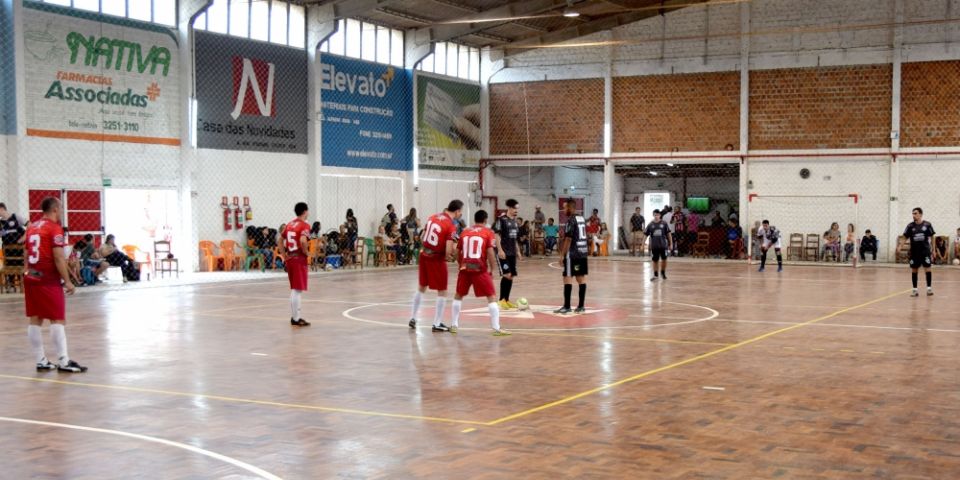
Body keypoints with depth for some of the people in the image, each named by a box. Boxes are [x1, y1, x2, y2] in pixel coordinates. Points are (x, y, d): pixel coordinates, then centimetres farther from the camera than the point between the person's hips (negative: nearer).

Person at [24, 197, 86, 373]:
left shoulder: (32, 227, 15)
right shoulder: (54, 228, -9)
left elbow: (27, 255, 19)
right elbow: (58, 257, -16)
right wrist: (67, 281, -12)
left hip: (31, 278, 8)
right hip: (48, 280, -8)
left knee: (35, 319, 7)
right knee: (58, 319, -6)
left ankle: (41, 361, 10)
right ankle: (64, 361, -8)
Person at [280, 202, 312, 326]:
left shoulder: (289, 224, 13)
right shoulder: (305, 225, -11)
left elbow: (280, 240, 15)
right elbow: (303, 241, -27)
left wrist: (285, 256, 14)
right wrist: (306, 253, -11)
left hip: (290, 259, 8)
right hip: (299, 260, -8)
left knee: (294, 289, 16)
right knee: (298, 290, -4)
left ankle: (294, 316, 20)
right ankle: (296, 319, -3)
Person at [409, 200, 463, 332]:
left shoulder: (433, 217, 4)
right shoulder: (451, 226, -17)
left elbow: (422, 238, 12)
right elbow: (448, 251, -22)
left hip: (424, 255, 7)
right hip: (437, 259, -7)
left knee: (422, 287, 22)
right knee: (442, 291, 6)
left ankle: (413, 318, 28)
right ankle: (437, 324, 7)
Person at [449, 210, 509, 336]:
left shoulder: (465, 232, 14)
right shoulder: (488, 232, 2)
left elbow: (457, 252, 16)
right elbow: (490, 252, -9)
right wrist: (492, 270, 2)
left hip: (465, 268, 4)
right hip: (480, 269, -4)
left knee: (458, 295, 22)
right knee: (492, 297, 2)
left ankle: (454, 325, 22)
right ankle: (496, 328, -6)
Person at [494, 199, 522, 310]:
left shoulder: (515, 221, 15)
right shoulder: (501, 219, -9)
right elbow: (496, 235, -12)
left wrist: (518, 251, 20)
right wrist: (500, 250, -19)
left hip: (512, 253, 8)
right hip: (503, 252, -8)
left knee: (511, 276, 7)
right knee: (507, 275, -14)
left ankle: (506, 300, 14)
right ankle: (502, 300, -6)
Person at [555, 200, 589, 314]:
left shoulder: (571, 220, -12)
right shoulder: (582, 219, 15)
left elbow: (568, 239, -16)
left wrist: (562, 254, -13)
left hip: (572, 254, -9)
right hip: (583, 252, 9)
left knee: (568, 278, -5)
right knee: (581, 278, 7)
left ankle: (567, 306, -7)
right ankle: (581, 306, 9)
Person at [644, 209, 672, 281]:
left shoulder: (664, 223, -2)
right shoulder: (650, 225, 0)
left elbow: (668, 234, 1)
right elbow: (646, 235, 3)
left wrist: (671, 244, -1)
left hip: (663, 245, -1)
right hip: (654, 246, 1)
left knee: (664, 259, 1)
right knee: (655, 260, 5)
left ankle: (663, 272, 24)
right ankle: (655, 275, 16)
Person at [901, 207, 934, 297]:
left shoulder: (927, 225, -1)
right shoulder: (910, 226, 1)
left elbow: (932, 237, 6)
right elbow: (905, 237, 3)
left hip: (925, 250, -1)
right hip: (914, 251, 1)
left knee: (927, 269, -5)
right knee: (914, 270, 4)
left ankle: (929, 288, 3)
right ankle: (915, 290, 11)